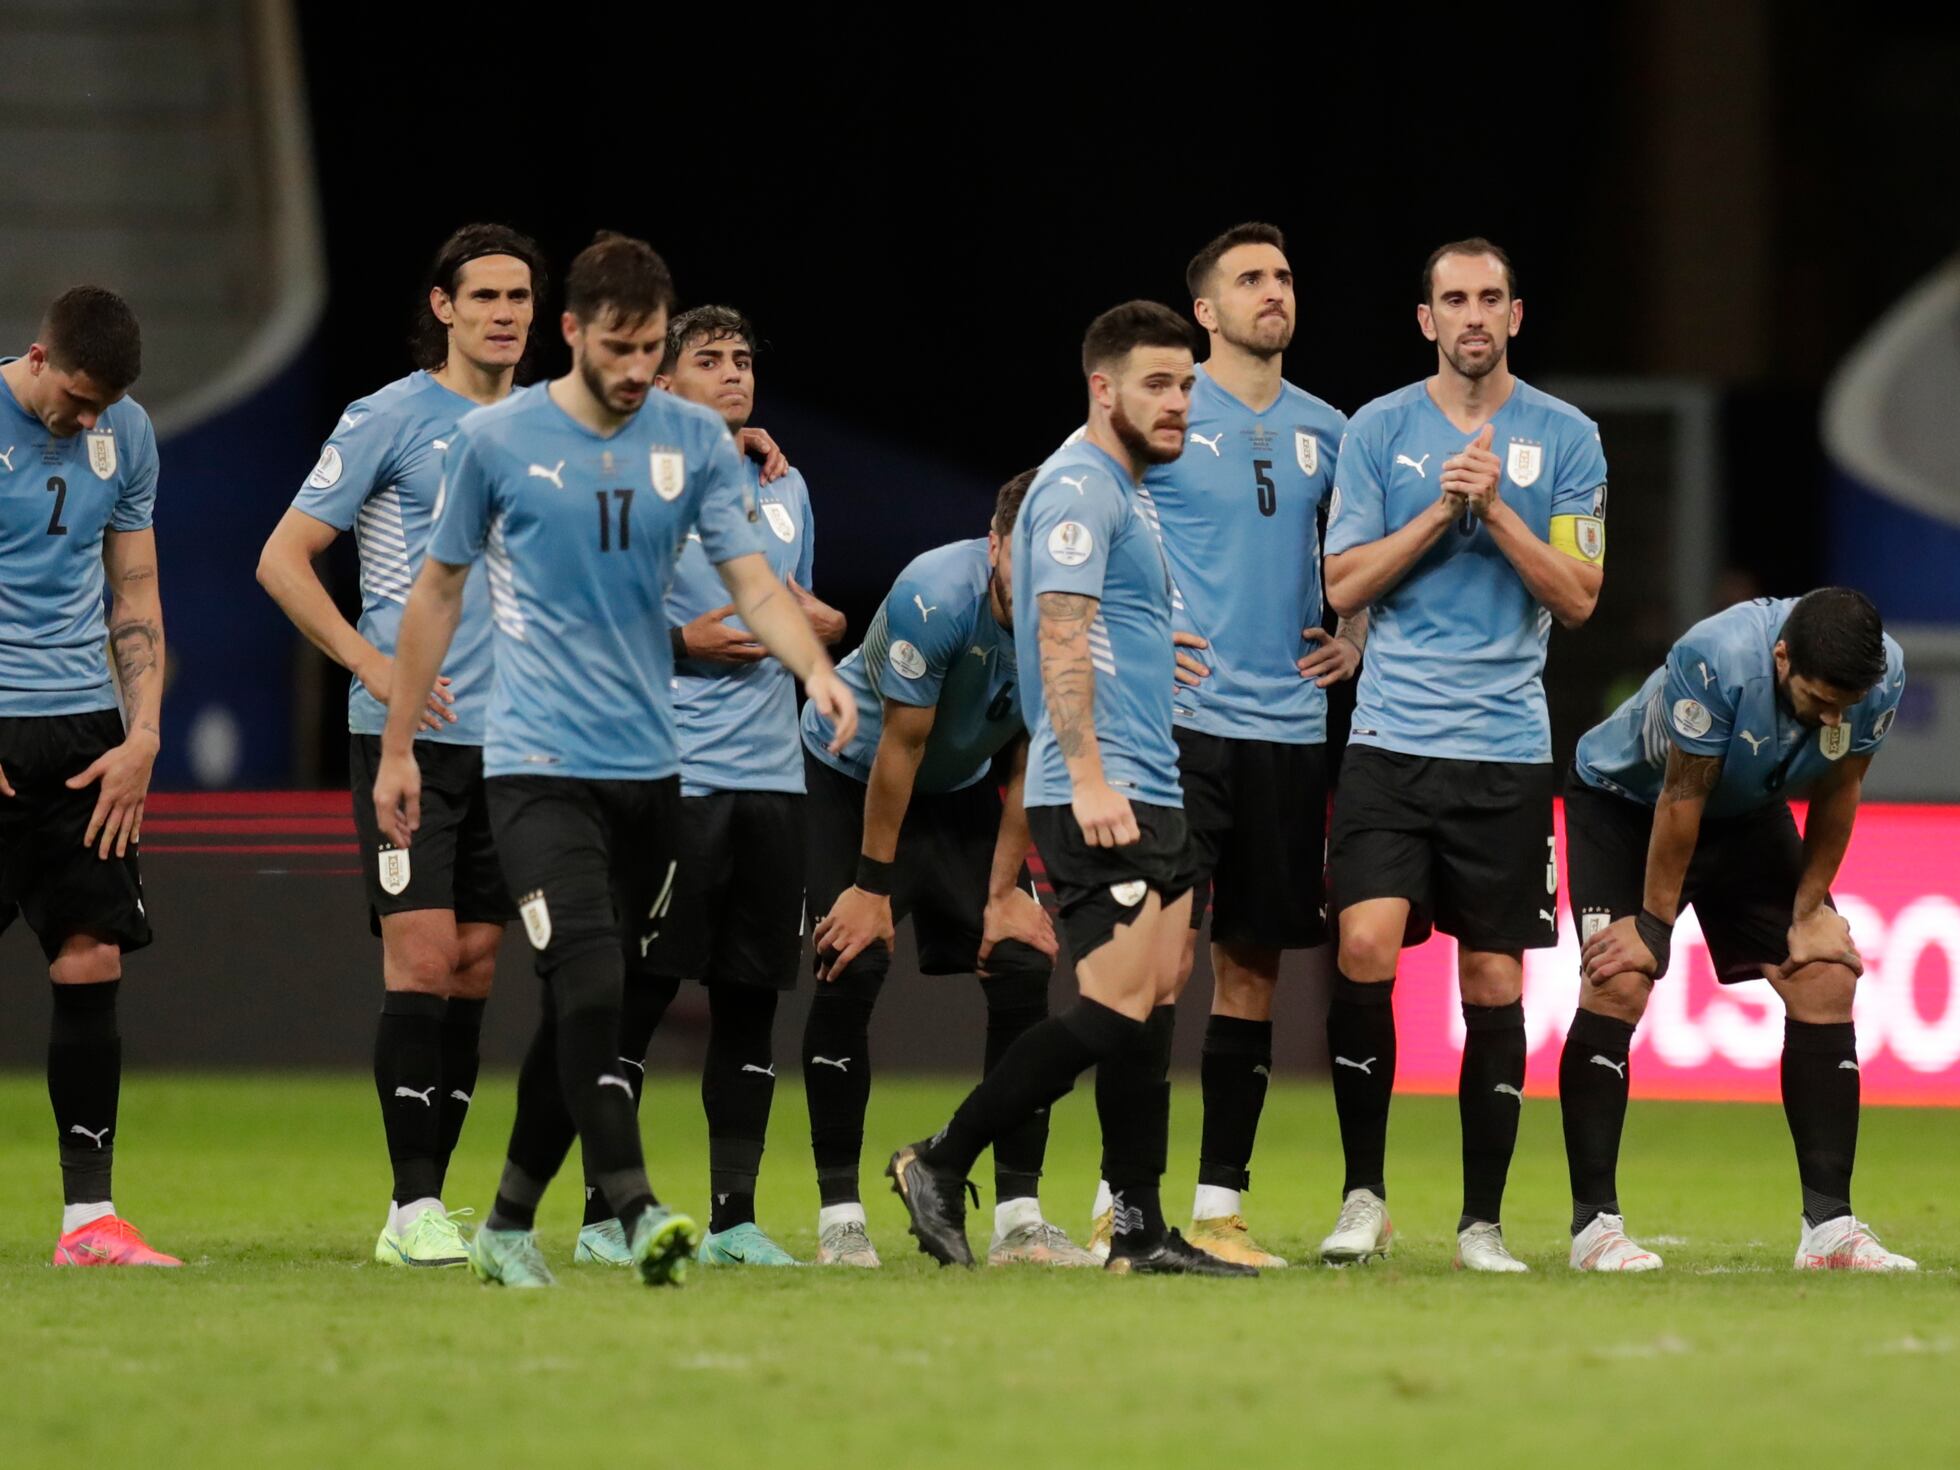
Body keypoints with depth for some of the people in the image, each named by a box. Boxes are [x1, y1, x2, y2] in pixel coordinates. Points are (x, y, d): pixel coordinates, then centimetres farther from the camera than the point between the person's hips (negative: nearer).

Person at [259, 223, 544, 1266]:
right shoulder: (390, 419, -3)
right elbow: (282, 560, -3)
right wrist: (373, 664, -12)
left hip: (510, 739, 5)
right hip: (408, 738, -5)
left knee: (473, 968, 4)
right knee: (422, 956, -11)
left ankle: (428, 1202, 9)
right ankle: (413, 1208, -10)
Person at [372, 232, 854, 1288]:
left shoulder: (696, 441, 3)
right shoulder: (497, 439, -3)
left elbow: (753, 582, -2)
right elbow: (439, 589, 7)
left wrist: (816, 669, -22)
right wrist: (398, 746, 8)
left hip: (648, 765, 4)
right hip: (536, 762, -4)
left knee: (586, 1006, 8)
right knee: (589, 978, -20)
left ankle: (508, 1226, 20)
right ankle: (635, 1209, -26)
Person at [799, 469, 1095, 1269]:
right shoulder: (935, 598, -33)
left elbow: (1029, 766, -8)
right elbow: (899, 748, -24)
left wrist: (1004, 890, -7)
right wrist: (873, 886, -17)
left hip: (962, 792, 4)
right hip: (850, 777, -4)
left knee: (1023, 966, -9)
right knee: (851, 970, -17)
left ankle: (1019, 1216, -6)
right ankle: (839, 1216, -10)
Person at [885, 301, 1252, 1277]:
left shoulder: (1119, 491, 21)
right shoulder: (1079, 486, -10)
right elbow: (1060, 633, -18)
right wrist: (1089, 776, -25)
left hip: (1147, 793, 10)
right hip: (1101, 794, -10)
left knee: (1147, 1009, 5)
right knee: (1117, 1006, -15)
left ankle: (1140, 1230, 6)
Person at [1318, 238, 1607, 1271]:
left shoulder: (1565, 438, 4)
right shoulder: (1378, 431, 5)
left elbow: (1578, 598, 0)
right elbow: (1345, 585, 1)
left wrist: (1495, 509, -12)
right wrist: (1440, 510, -10)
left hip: (1506, 749, 1)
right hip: (1391, 740, -1)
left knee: (1494, 982, 2)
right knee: (1366, 949, -16)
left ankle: (1481, 1222, 10)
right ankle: (1363, 1196, -3)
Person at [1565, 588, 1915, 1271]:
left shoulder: (1882, 675, -25)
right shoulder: (1714, 659, -39)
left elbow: (1838, 793, -8)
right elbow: (1681, 801, -28)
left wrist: (1809, 912, -3)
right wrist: (1655, 926, -18)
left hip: (1748, 817, 5)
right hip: (1624, 804, -5)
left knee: (1826, 978, -7)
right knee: (1617, 984, -21)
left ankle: (1830, 1228, -4)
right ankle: (1593, 1225, -15)